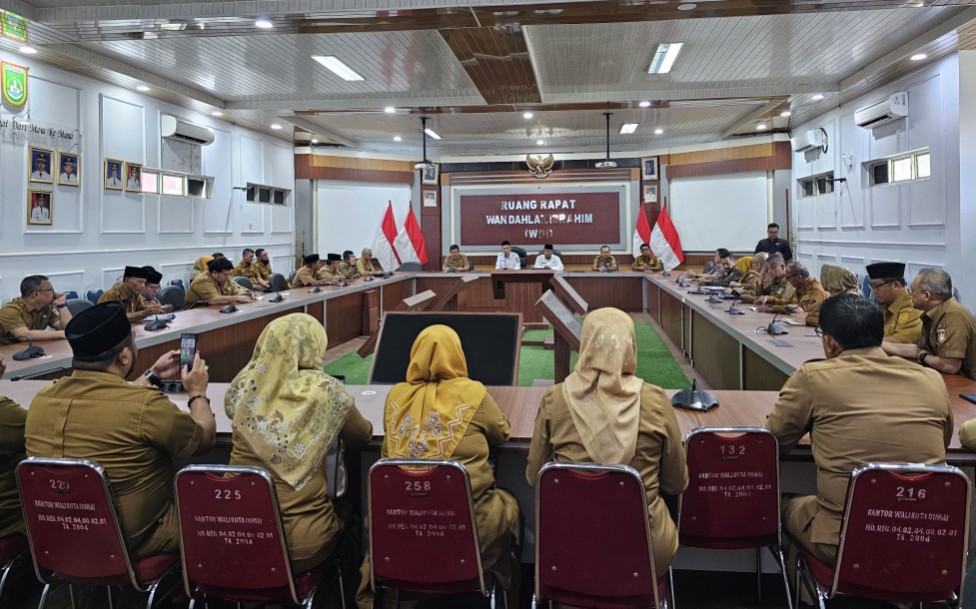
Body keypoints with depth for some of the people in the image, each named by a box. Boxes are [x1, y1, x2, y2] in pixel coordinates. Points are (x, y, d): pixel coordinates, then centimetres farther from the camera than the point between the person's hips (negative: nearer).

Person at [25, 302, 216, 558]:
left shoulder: (41, 400, -8)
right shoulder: (145, 404, -29)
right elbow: (204, 440, -10)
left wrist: (152, 376, 21)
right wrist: (198, 393, 6)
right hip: (137, 542, -6)